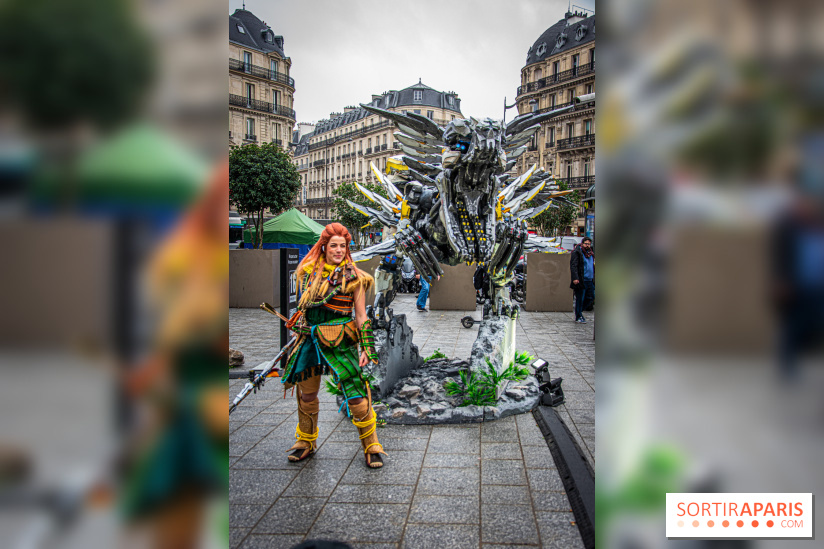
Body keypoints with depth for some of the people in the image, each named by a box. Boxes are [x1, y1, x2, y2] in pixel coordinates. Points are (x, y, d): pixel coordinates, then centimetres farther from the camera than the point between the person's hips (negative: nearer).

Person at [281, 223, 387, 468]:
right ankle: (306, 442, 35)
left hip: (340, 342, -4)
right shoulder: (308, 270, 7)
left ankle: (371, 447, 10)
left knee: (356, 396, -8)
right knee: (306, 394, 13)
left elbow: (361, 315, -4)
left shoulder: (352, 276, -5)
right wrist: (301, 330, 20)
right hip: (309, 340, 4)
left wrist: (367, 349, -9)